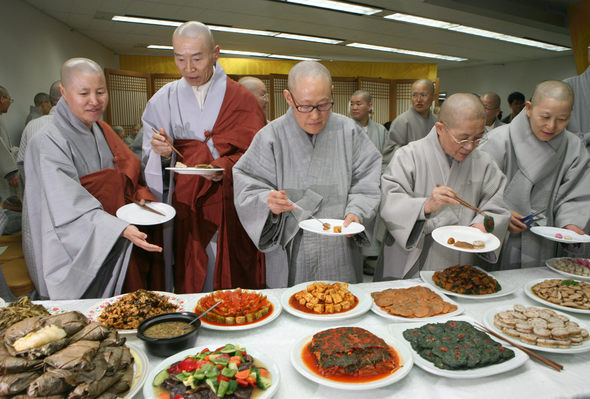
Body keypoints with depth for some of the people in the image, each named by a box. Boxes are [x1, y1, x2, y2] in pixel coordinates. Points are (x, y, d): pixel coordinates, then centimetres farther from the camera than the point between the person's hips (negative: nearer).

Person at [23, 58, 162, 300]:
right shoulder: (48, 143, -19)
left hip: (114, 245, 7)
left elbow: (121, 178, 15)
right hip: (75, 251, -7)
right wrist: (122, 230, -40)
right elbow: (70, 210, -28)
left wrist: (141, 194, -6)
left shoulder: (101, 130, 5)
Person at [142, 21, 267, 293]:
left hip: (231, 209, -1)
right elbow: (150, 160, 8)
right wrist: (163, 153, -14)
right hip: (186, 207, 2)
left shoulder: (240, 98, 3)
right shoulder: (163, 100, 8)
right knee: (190, 284, 4)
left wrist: (226, 167, -20)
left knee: (234, 281, 2)